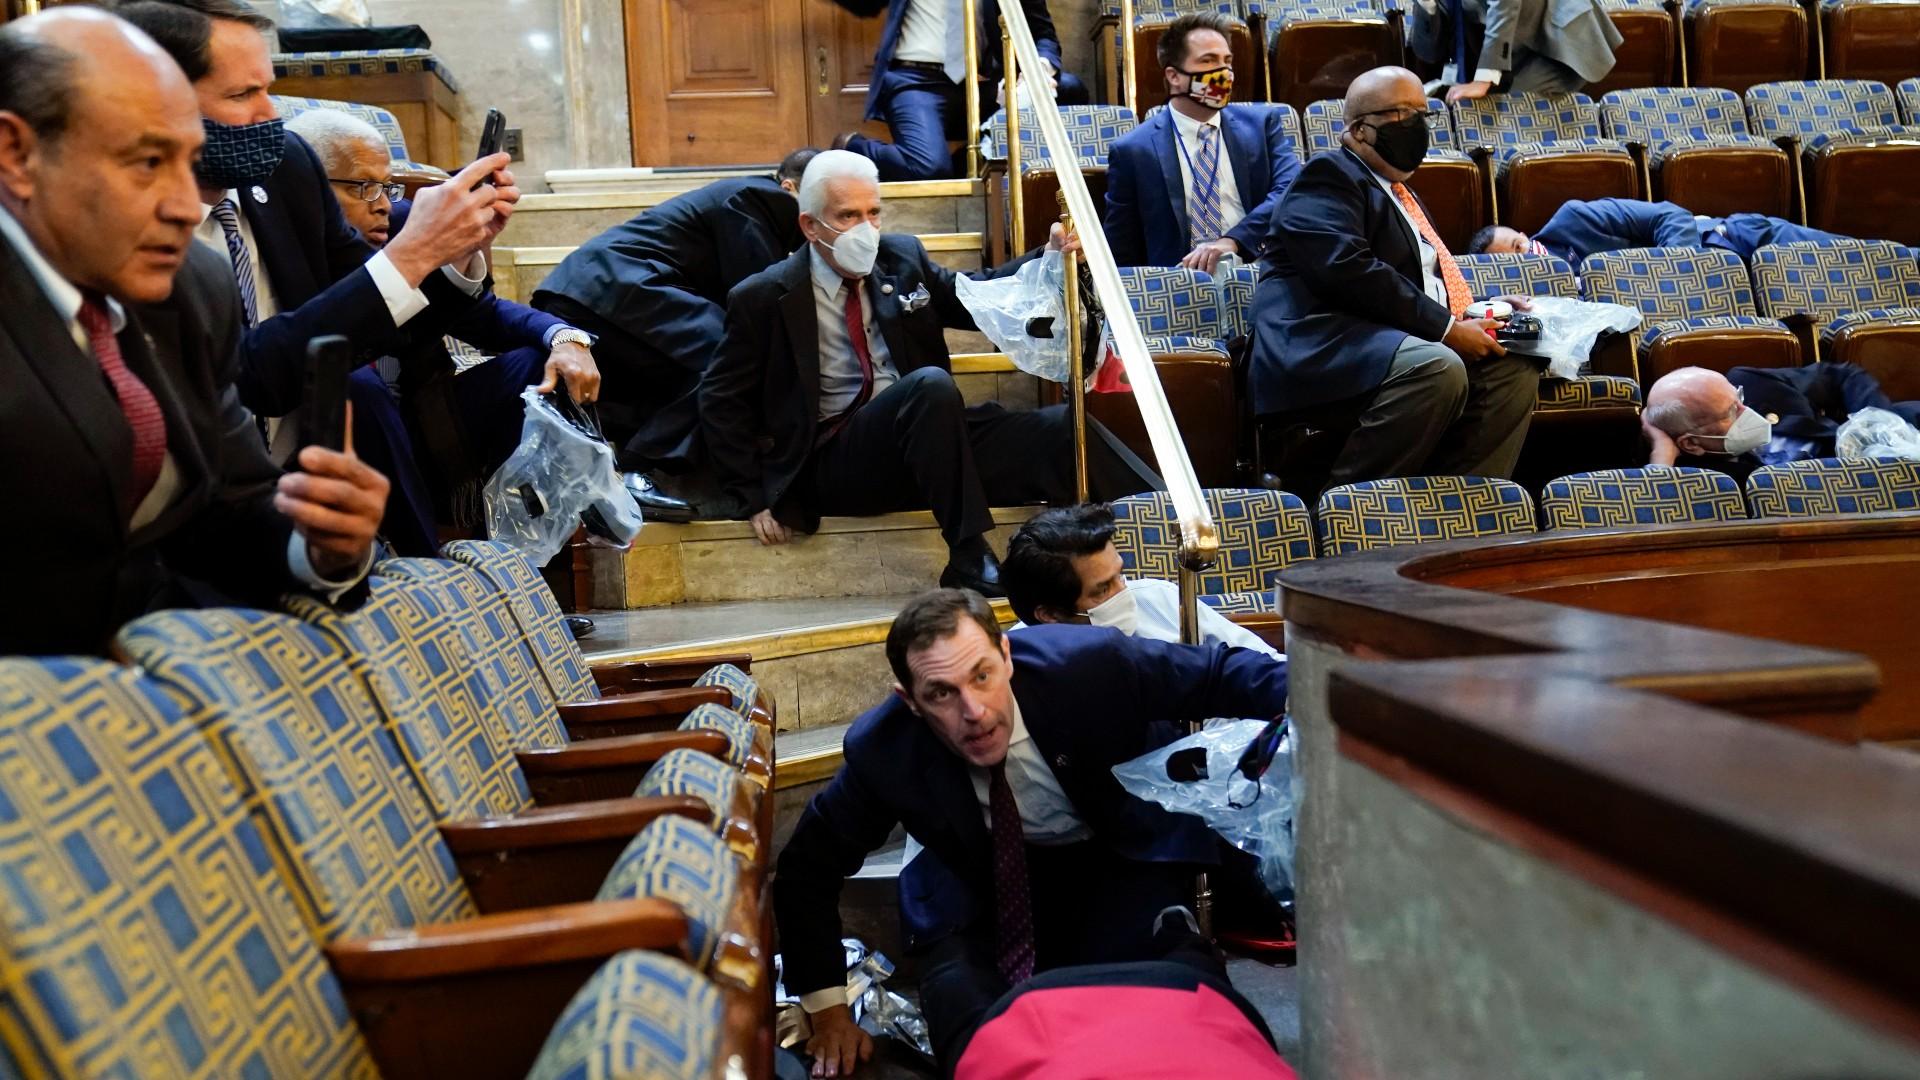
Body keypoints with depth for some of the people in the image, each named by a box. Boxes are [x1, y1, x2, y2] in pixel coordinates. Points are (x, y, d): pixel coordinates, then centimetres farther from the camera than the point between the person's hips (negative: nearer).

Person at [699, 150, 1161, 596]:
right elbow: (721, 400, 4)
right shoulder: (765, 297, -1)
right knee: (931, 386, -35)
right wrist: (754, 498, -3)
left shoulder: (902, 257, 11)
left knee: (1065, 427, -17)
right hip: (836, 462, -5)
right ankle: (969, 564, -31)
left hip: (927, 435, 5)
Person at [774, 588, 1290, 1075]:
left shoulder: (1090, 664, -29)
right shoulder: (882, 751, -24)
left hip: (1122, 859, 0)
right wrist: (829, 1012, -7)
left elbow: (1217, 675, -14)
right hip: (984, 886, 1)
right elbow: (807, 870, -8)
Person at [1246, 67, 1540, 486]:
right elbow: (1345, 270, -18)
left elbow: (1425, 280, 35)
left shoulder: (1402, 194, 29)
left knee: (1515, 371, -2)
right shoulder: (1329, 175, -2)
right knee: (1439, 368, -32)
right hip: (1321, 346, -10)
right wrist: (1445, 328, -17)